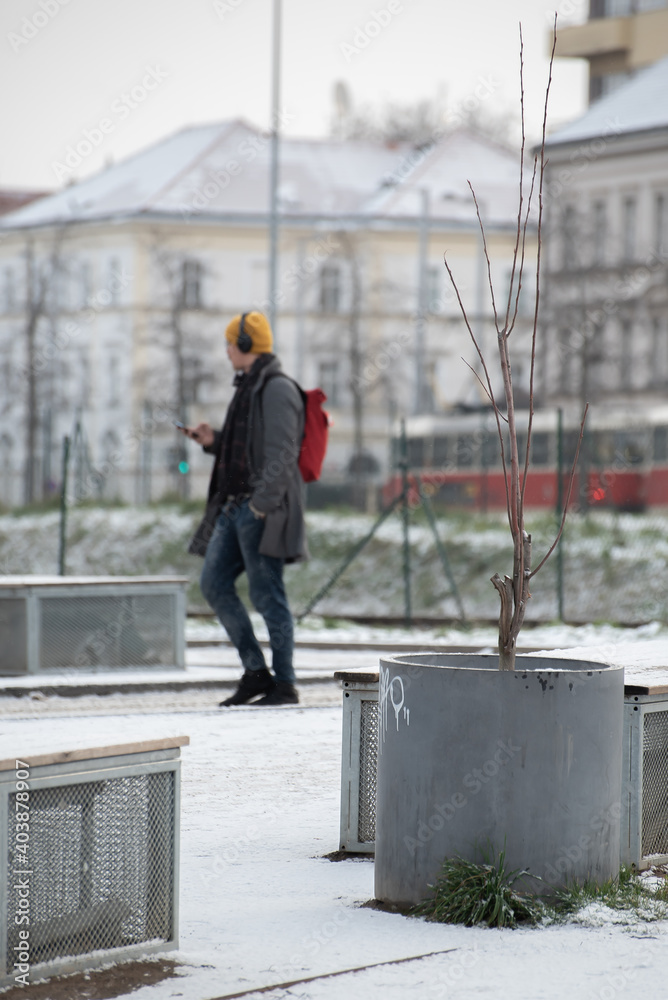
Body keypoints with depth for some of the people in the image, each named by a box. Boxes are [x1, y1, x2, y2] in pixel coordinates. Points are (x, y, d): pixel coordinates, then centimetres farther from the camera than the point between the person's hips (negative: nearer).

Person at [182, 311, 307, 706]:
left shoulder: (277, 389, -11)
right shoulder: (249, 388, 20)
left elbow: (281, 454, -19)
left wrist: (262, 504, -24)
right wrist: (215, 441, 13)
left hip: (264, 509, -10)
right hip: (235, 505, 10)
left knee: (267, 593, -7)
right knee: (214, 583, 7)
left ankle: (285, 685, 0)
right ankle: (256, 671, 11)